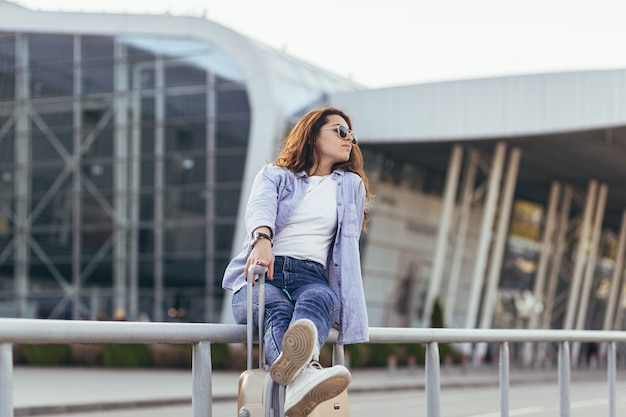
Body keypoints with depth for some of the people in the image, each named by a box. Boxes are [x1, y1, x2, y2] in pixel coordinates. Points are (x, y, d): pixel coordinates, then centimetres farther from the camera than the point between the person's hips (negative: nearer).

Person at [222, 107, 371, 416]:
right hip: (261, 274, -1)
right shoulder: (273, 175, 17)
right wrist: (262, 239, -32)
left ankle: (291, 363, -73)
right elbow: (260, 207, -7)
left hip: (312, 276, 1)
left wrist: (339, 303, 9)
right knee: (277, 308, -38)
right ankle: (303, 377, -73)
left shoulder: (352, 185, 26)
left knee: (320, 298, -37)